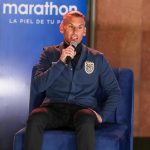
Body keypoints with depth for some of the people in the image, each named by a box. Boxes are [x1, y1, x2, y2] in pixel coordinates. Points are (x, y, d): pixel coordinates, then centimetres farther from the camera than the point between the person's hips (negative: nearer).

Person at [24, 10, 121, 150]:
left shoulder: (97, 58, 13)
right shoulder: (50, 53, 13)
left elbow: (114, 92, 13)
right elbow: (38, 86, 0)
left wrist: (102, 115, -2)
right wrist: (61, 62, -8)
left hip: (83, 109, 0)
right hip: (54, 107, 1)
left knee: (86, 119, -37)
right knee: (35, 117, -34)